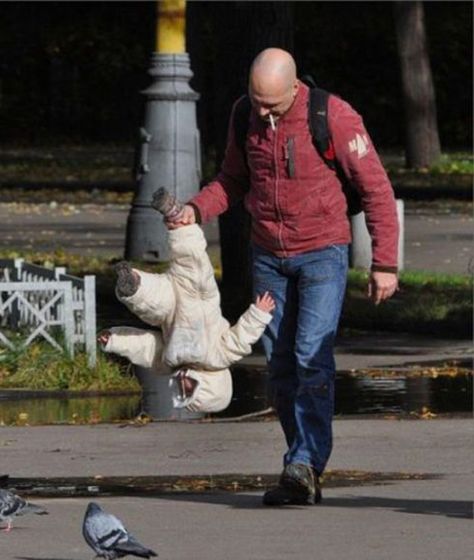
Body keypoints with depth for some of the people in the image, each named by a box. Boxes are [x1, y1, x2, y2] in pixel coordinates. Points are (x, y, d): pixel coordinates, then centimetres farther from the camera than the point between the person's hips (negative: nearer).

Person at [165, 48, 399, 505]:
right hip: (268, 256, 5)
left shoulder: (334, 117, -16)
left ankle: (304, 464, -21)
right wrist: (196, 210, -7)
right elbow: (233, 179, 13)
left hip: (322, 252, -5)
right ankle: (304, 477, 7)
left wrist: (384, 263, -10)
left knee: (312, 356, -18)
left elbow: (375, 189, -10)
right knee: (280, 364, 2)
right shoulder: (244, 116, -2)